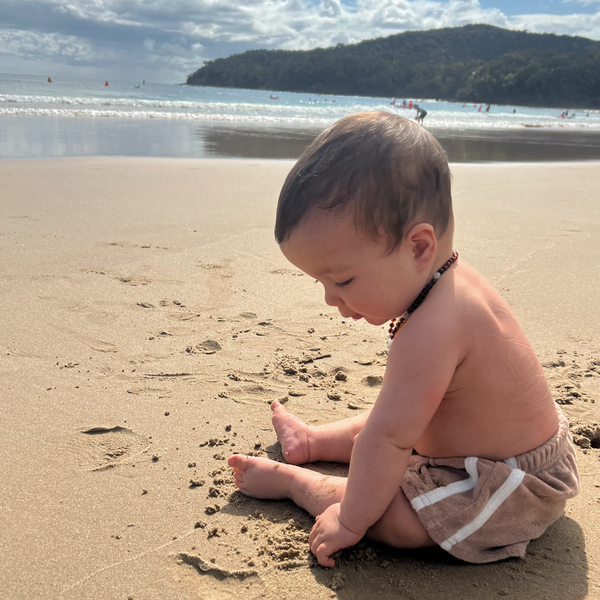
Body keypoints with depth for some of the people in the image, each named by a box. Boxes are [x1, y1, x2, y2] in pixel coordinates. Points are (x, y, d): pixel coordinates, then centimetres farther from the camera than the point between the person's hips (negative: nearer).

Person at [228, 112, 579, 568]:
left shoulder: (431, 329, -37)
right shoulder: (451, 286, -4)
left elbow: (387, 440, -32)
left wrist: (350, 522, -20)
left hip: (510, 491, -10)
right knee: (376, 424, 19)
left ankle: (290, 480, 3)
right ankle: (309, 442, 40)